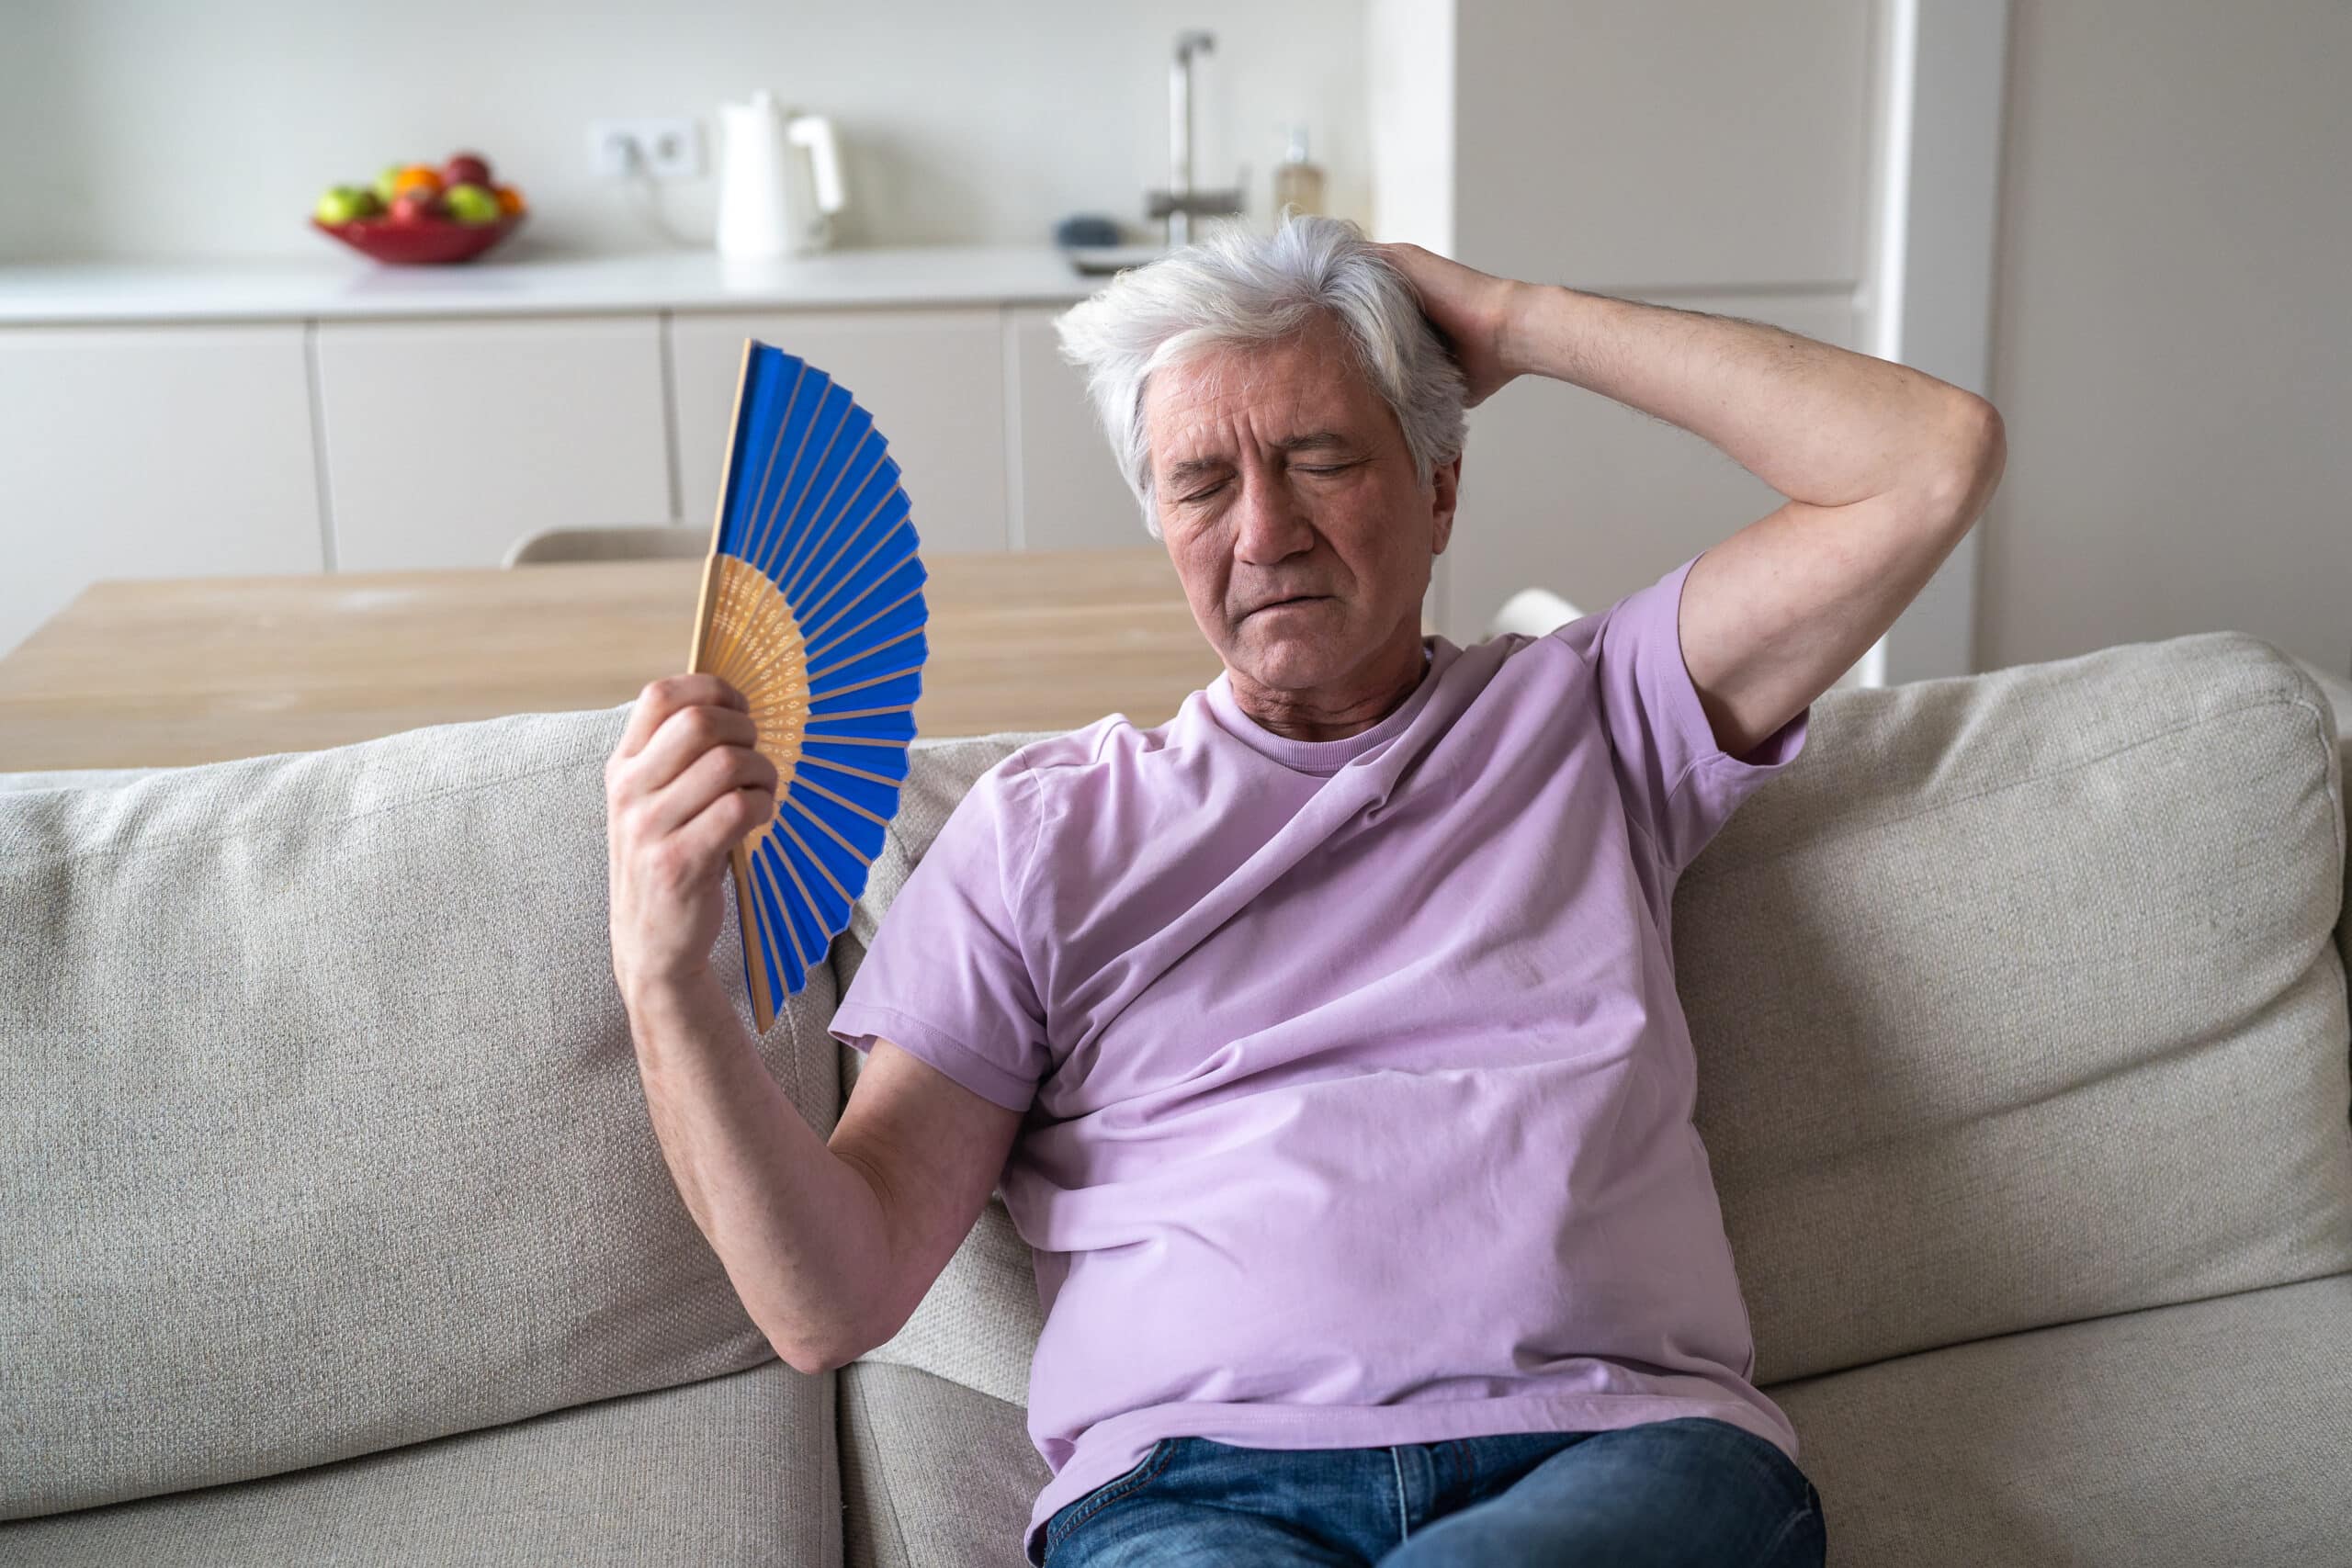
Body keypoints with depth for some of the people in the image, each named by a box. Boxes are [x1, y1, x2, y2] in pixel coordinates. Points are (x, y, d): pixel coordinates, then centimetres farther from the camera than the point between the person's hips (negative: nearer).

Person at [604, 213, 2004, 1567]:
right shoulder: (1045, 827, 14)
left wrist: (1516, 323, 12)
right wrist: (667, 976, -11)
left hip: (1617, 1447, 0)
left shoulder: (1588, 721, 17)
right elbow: (832, 1300, 7)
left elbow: (1935, 458, 7)